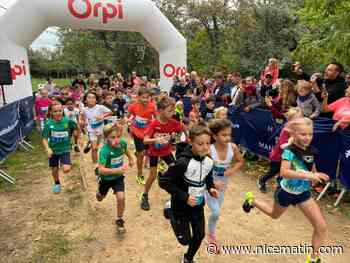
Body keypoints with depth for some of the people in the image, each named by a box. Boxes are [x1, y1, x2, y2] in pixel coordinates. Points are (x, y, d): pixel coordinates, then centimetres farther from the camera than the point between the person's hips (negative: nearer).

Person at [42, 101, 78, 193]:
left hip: (65, 149, -1)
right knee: (55, 169, 16)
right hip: (53, 150, 2)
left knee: (66, 169, -17)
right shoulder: (49, 124, -12)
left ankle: (64, 163, 21)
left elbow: (76, 130, -1)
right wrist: (48, 149, -23)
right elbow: (45, 139, -11)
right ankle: (57, 184, 46)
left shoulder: (68, 121, -14)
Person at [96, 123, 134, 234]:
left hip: (118, 177, 2)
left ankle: (119, 220, 11)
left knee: (121, 198, -15)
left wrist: (130, 158, 20)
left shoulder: (123, 143, -20)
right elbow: (101, 170, -40)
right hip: (106, 178, -2)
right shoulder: (104, 150, -35)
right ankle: (99, 193, 66)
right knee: (102, 196, 26)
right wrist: (117, 170, -51)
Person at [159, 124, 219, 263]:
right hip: (181, 206, -5)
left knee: (200, 235, 15)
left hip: (198, 205, 6)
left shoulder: (209, 161, -9)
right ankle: (174, 220, 36)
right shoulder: (183, 162, -30)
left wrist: (211, 188, -7)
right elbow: (163, 181, -24)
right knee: (185, 240, 6)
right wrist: (184, 197, -26)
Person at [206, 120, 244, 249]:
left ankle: (211, 236, 44)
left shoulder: (233, 147, -17)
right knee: (216, 213, -6)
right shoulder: (209, 150, -29)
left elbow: (241, 161, 1)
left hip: (222, 184, 4)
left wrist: (233, 170, -17)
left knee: (216, 212, 18)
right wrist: (213, 183, -29)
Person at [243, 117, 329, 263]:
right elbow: (284, 172, -42)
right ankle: (252, 200, 48)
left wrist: (315, 176, -10)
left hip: (303, 193, 5)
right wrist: (308, 175, -49)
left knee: (321, 227, 2)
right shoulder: (289, 151, -28)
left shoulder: (311, 151, -9)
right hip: (286, 192, -5)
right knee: (274, 214, 23)